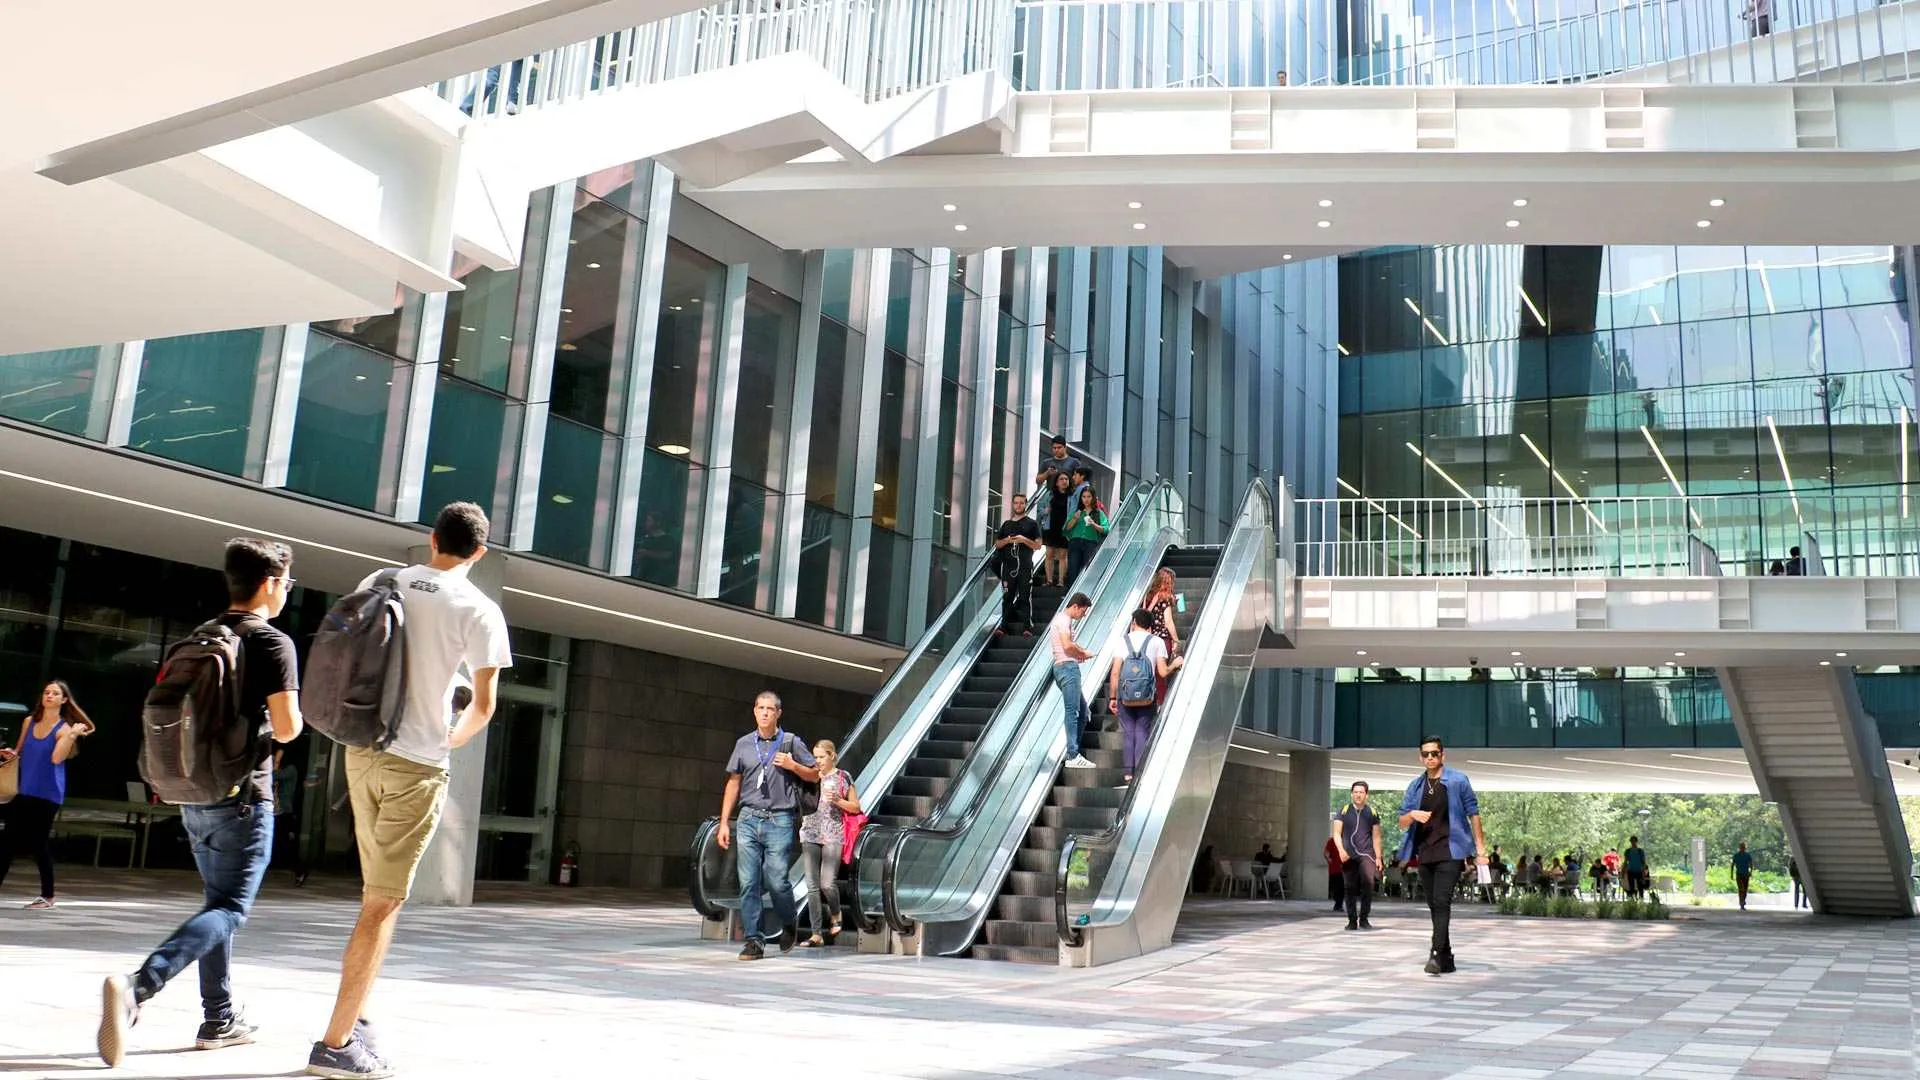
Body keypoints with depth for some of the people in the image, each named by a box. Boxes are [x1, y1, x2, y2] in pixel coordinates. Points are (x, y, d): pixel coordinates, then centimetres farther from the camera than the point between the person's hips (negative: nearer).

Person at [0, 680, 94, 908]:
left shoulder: (64, 728, -7)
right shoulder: (29, 722, 8)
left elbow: (56, 758, -21)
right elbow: (20, 750, 22)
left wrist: (72, 735, -29)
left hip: (47, 795, -5)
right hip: (24, 791, 5)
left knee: (38, 843, -1)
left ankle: (47, 896, 10)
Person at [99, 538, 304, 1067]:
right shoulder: (273, 644, -11)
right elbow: (285, 728, -17)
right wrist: (293, 717, 4)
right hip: (243, 796, -8)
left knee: (218, 902, 17)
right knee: (229, 910, -5)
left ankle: (220, 1018, 20)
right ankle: (138, 986, -24)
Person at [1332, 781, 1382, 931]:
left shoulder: (1372, 813, 9)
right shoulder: (1344, 811, 5)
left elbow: (1376, 837, 12)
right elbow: (1337, 833, 1)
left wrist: (1378, 858, 7)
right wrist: (1341, 850, -14)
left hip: (1366, 854, 0)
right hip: (1348, 855, 0)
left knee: (1368, 883, -17)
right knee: (1350, 888, 1)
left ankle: (1364, 918, -7)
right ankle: (1352, 921, 10)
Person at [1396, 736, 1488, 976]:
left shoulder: (1458, 780, -1)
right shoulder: (1416, 786, 11)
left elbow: (1473, 813, 3)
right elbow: (1402, 822, 12)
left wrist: (1480, 847, -1)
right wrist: (1412, 815, -11)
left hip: (1450, 851, -5)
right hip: (1425, 853, 5)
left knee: (1441, 902, -17)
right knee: (1434, 905, 9)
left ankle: (1437, 954, -22)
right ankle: (1446, 958, 18)